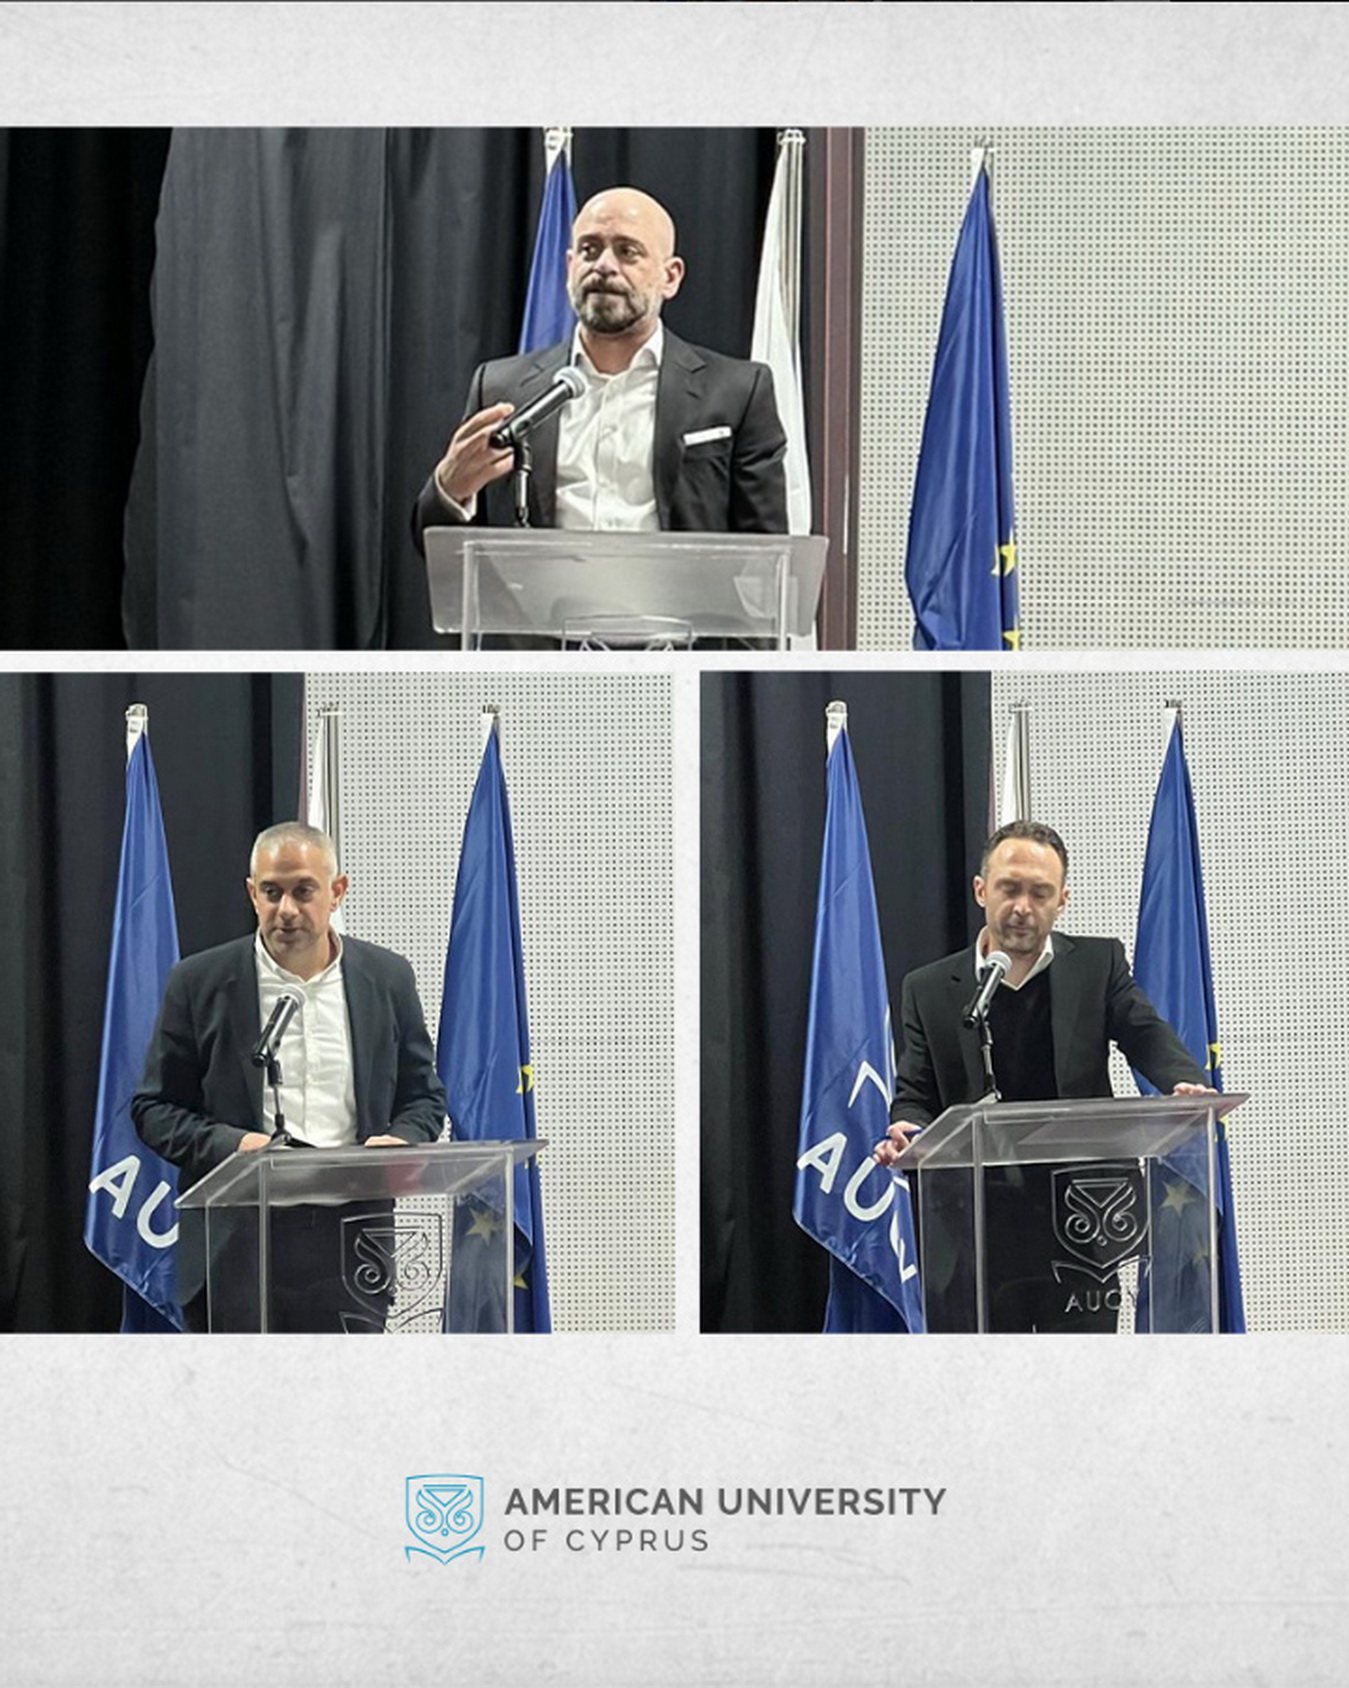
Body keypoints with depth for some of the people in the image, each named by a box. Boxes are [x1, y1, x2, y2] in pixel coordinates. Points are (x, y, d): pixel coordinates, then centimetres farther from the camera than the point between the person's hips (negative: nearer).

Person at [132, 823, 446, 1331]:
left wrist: (398, 1142, -6)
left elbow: (424, 1097, 17)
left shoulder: (387, 978, 10)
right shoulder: (200, 982, 4)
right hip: (235, 1251, -2)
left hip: (352, 1249, 2)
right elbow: (154, 1107, 6)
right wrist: (230, 1145, -13)